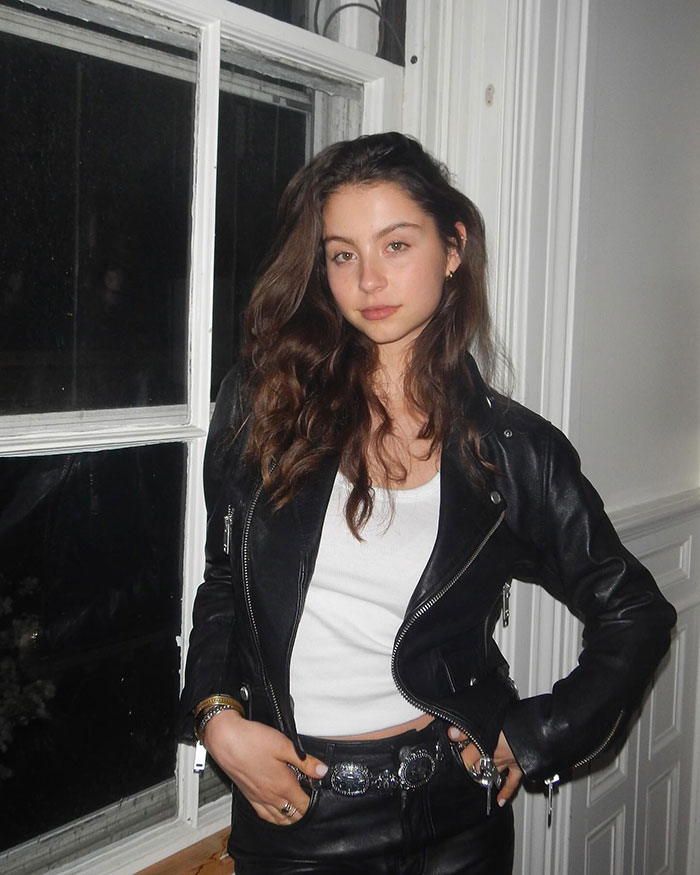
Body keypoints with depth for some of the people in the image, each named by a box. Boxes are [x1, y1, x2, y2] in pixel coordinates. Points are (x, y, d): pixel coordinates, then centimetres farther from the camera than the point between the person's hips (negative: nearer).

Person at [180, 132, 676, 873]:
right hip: (286, 806, 1)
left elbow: (635, 615, 2)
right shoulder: (262, 409, -5)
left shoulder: (513, 450, -7)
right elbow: (221, 584, 6)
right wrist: (219, 718, -7)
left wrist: (531, 742, -2)